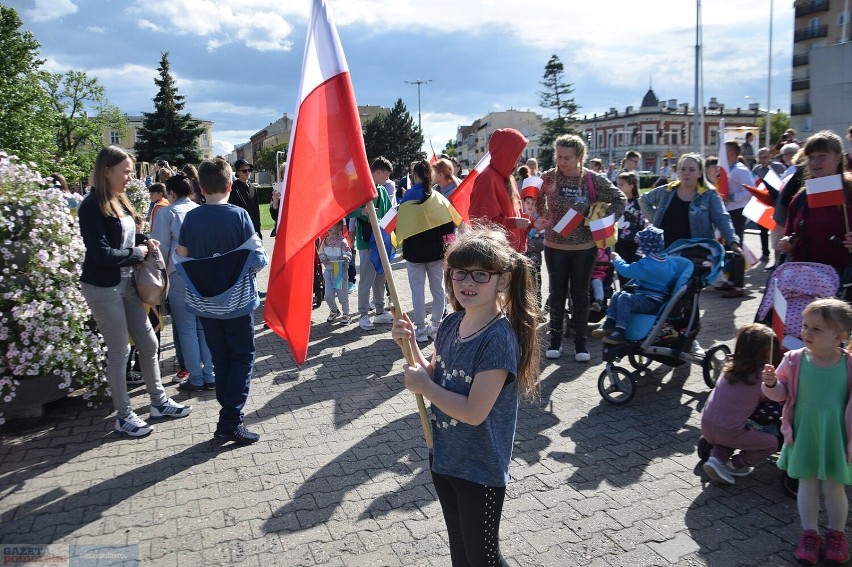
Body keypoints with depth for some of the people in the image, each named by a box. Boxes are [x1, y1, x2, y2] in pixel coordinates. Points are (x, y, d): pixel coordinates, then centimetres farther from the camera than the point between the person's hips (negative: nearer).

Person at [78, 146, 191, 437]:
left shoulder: (120, 201, 7)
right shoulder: (92, 206, -17)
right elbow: (102, 254, -23)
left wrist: (144, 240, 2)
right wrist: (136, 253, -11)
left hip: (127, 283, 8)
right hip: (103, 288, -8)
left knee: (148, 343, 12)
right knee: (119, 351, 2)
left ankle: (159, 401, 27)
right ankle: (123, 416, 17)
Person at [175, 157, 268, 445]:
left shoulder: (191, 218, -2)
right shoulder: (238, 215, -12)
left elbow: (180, 258, 2)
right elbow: (257, 257, -14)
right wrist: (258, 261, 7)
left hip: (204, 302, 4)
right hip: (236, 300, -4)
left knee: (220, 358, 15)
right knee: (242, 357, 8)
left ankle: (229, 416, 21)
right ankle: (231, 422, 0)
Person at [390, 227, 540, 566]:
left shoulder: (499, 338, -25)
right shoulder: (450, 324, -2)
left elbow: (474, 412, -27)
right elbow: (434, 379, 8)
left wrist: (423, 385, -17)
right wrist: (410, 345, -6)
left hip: (480, 470, -7)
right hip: (444, 458, 7)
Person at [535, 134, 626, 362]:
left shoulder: (594, 180, -9)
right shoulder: (548, 178, -7)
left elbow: (620, 200, 1)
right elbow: (535, 200, 12)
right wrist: (544, 218, 3)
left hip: (584, 247, 0)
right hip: (555, 246, 1)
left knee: (581, 294, 9)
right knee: (557, 293, 10)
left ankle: (580, 342, 20)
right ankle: (555, 339, 23)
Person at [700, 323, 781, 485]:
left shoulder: (731, 366, 5)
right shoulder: (760, 377, -12)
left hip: (706, 425, 6)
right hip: (728, 432, -6)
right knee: (772, 442, 12)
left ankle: (717, 458, 13)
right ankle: (737, 465, 12)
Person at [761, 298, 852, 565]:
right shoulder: (795, 360, -8)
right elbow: (781, 393, 0)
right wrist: (771, 383, -22)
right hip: (804, 435, 1)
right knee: (807, 485, 13)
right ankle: (809, 533, 29)